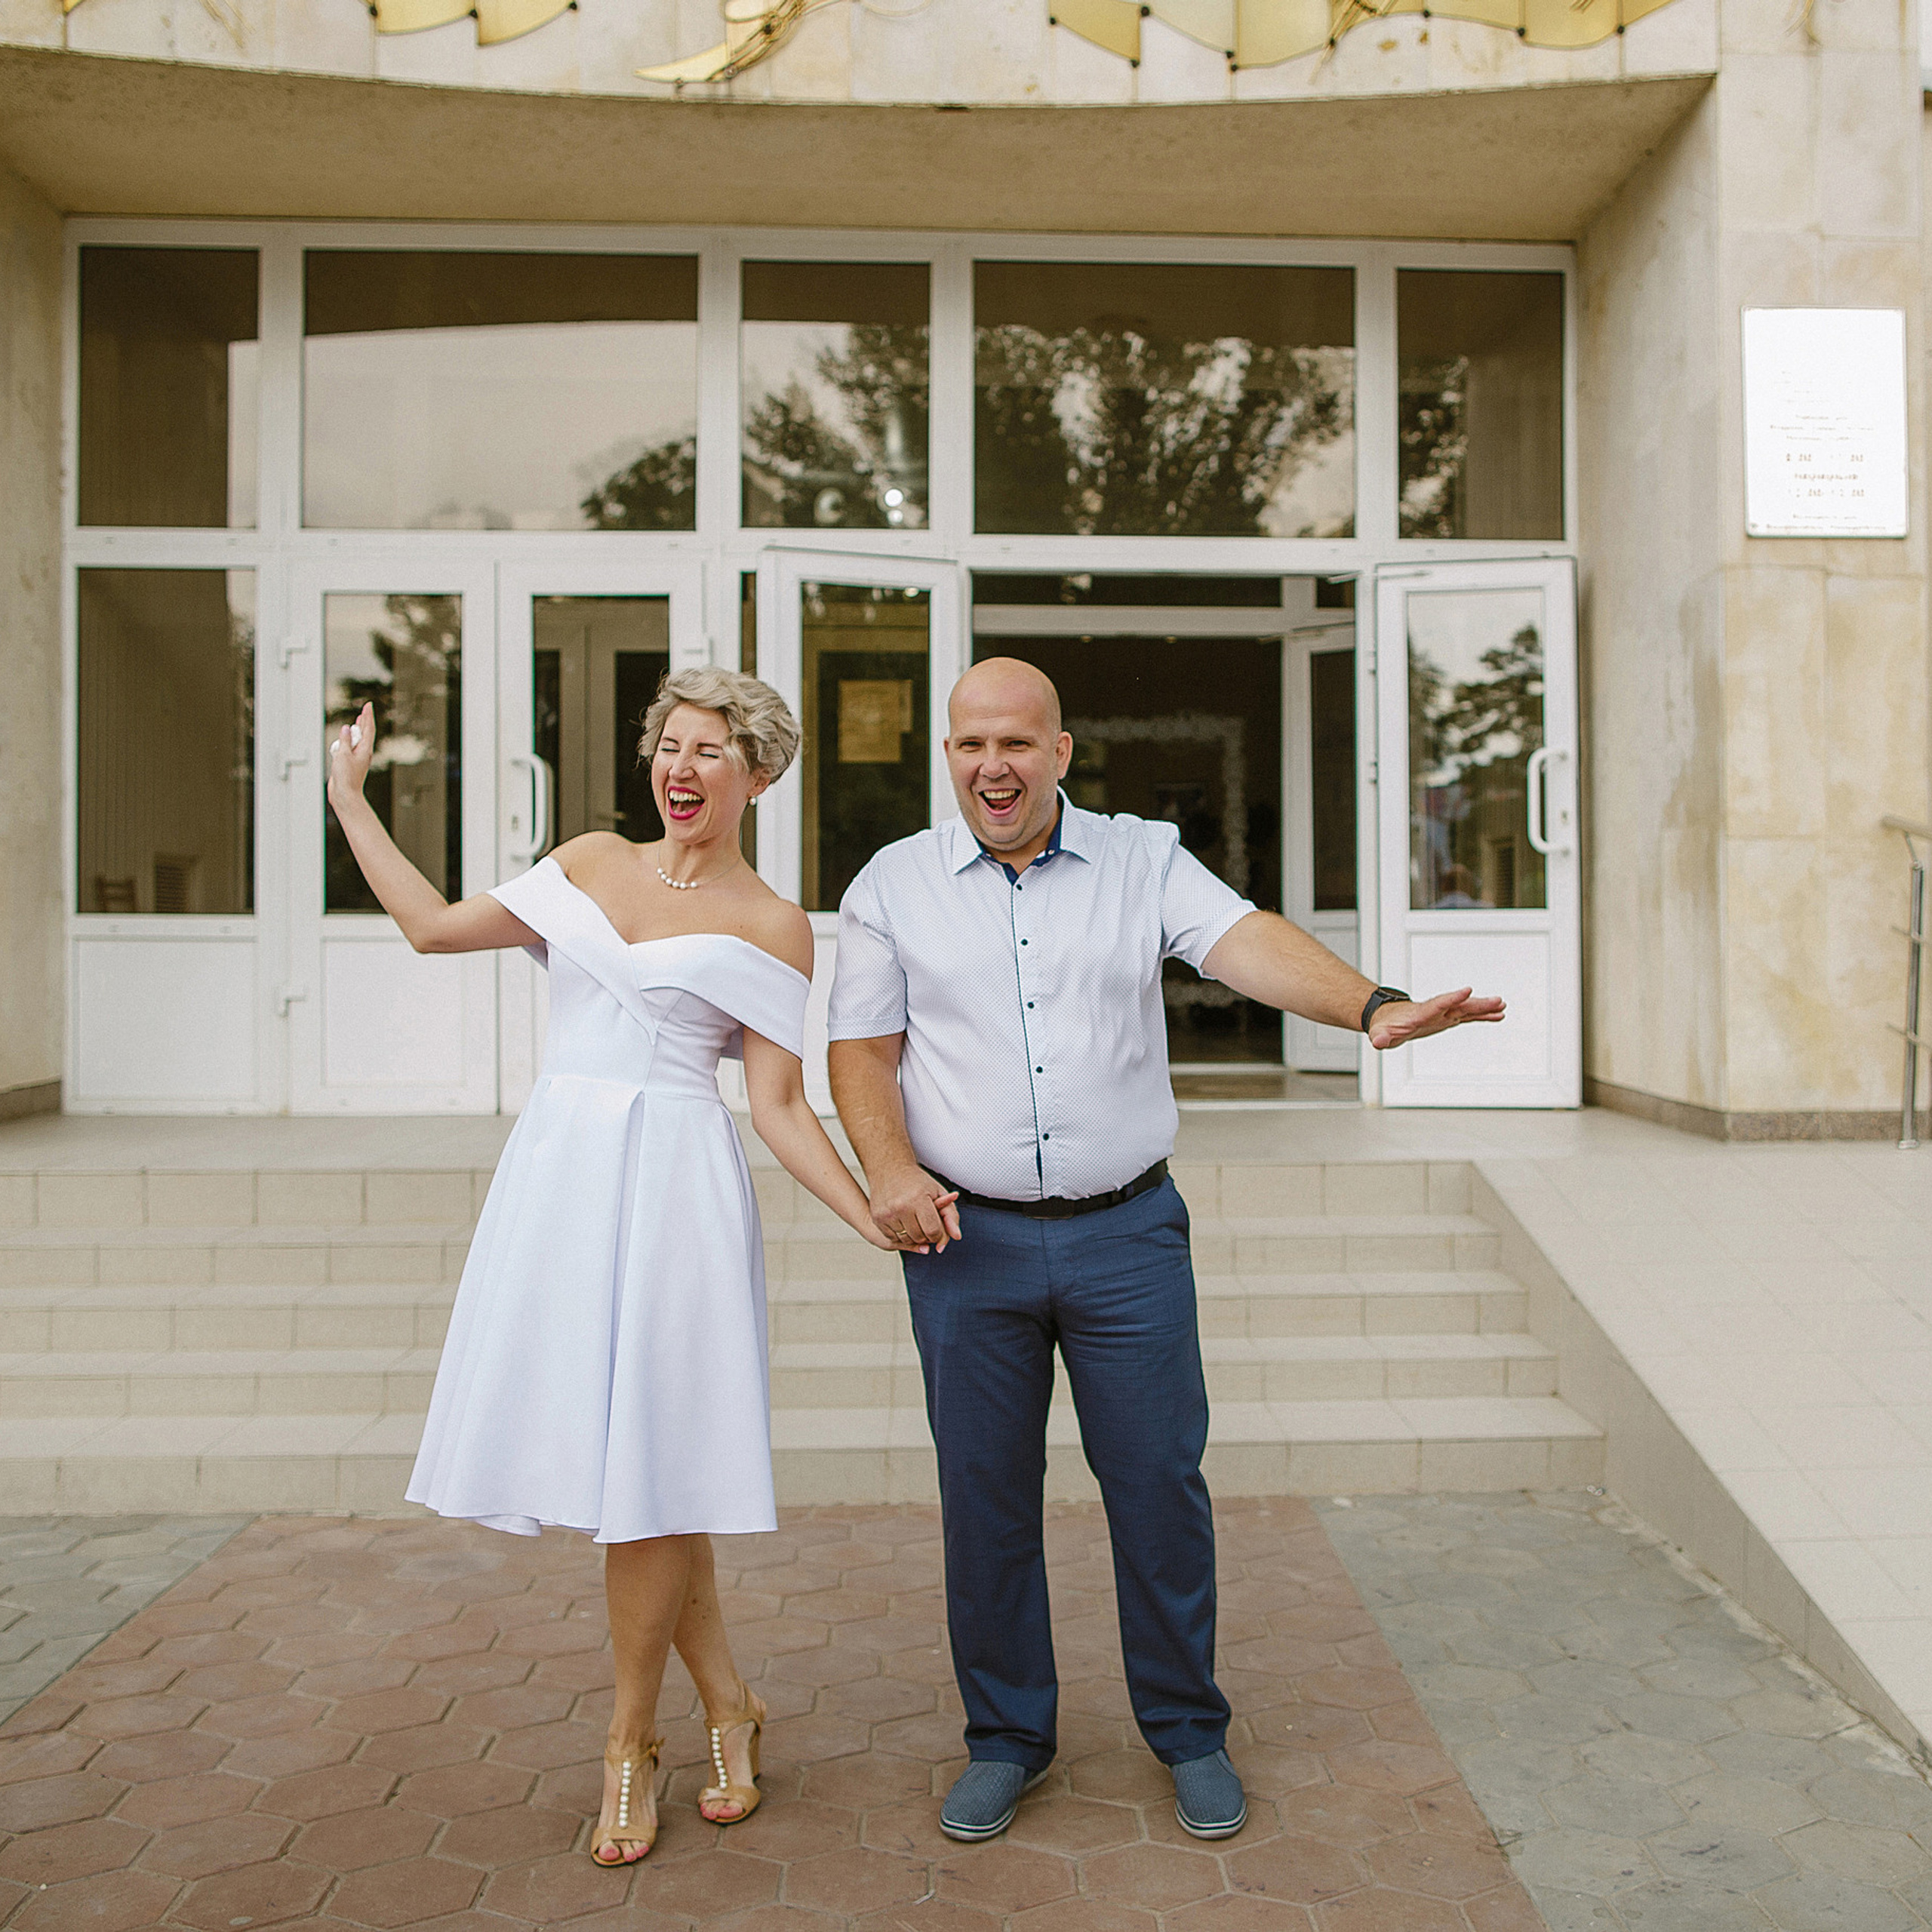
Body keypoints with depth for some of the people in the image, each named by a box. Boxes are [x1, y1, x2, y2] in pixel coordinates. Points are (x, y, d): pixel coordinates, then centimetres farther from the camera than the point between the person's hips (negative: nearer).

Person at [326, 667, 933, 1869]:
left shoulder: (771, 927, 1)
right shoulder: (591, 863, 14)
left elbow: (781, 1106, -1)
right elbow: (435, 926, 16)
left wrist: (875, 1219, -12)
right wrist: (350, 799, 20)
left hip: (673, 1191, -4)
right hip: (557, 1175, 5)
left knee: (645, 1464, -4)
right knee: (600, 1452, 6)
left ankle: (633, 1742, 18)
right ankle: (730, 1705, 24)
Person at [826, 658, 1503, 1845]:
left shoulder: (1143, 860, 2)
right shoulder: (894, 886, 4)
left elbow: (1248, 943, -13)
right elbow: (863, 1050, 4)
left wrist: (1373, 1006, -31)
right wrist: (891, 1170, -13)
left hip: (1127, 1234, 0)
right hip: (968, 1242, 1)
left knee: (1160, 1485, 6)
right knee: (985, 1498, 9)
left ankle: (1189, 1733, 28)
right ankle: (1007, 1740, 29)